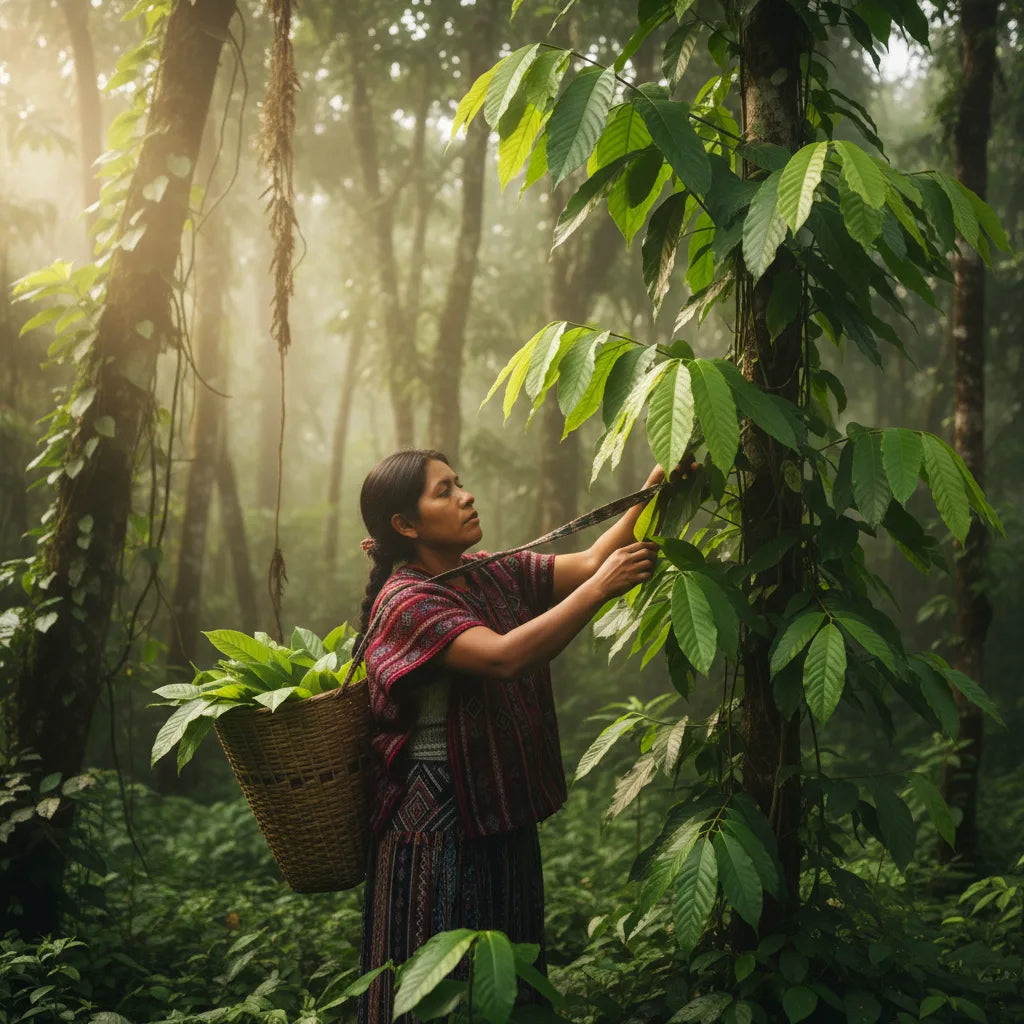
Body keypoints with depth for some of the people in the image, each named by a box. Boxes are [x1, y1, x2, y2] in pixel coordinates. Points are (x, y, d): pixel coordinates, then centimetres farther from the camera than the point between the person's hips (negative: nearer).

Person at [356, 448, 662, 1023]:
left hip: (502, 813, 8)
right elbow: (504, 657, -30)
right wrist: (601, 589, -28)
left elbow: (588, 563, 2)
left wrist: (650, 497, -11)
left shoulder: (495, 574, 7)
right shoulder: (406, 602, -17)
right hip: (438, 822, -8)